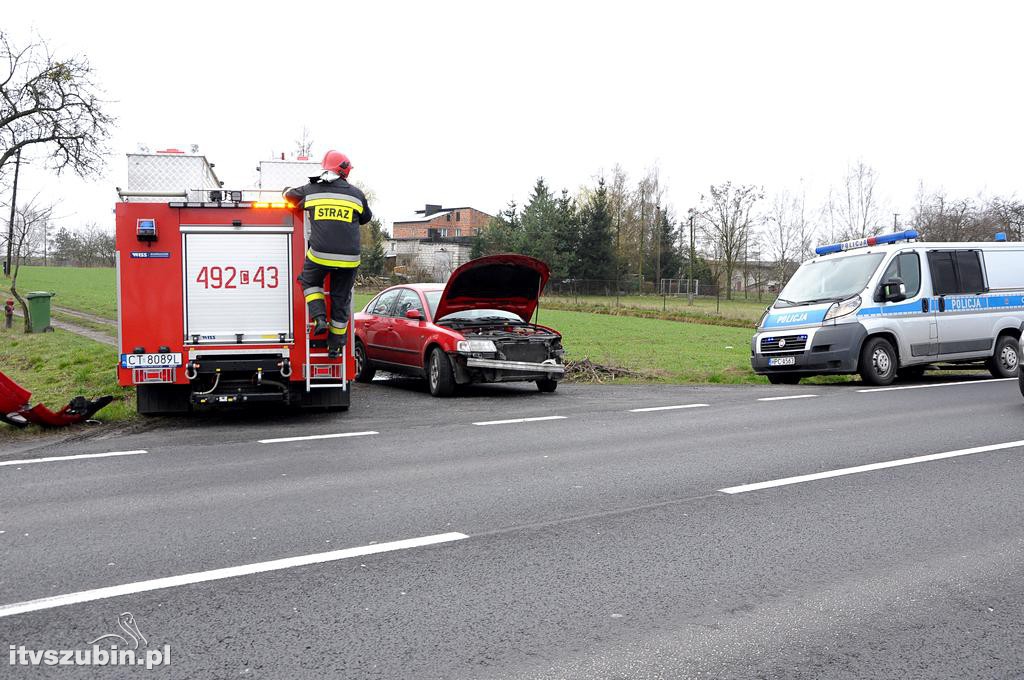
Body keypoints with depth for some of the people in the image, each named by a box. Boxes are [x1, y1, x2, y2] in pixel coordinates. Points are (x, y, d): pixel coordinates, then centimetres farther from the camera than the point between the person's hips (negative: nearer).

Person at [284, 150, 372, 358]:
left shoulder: (311, 190, 7)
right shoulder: (356, 194, 7)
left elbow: (289, 195, 26)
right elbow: (366, 218, 25)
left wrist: (304, 204, 46)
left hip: (320, 254, 0)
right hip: (348, 257, 1)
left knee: (310, 282, 28)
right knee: (341, 299, 14)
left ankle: (320, 319, 8)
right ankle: (335, 346, 20)